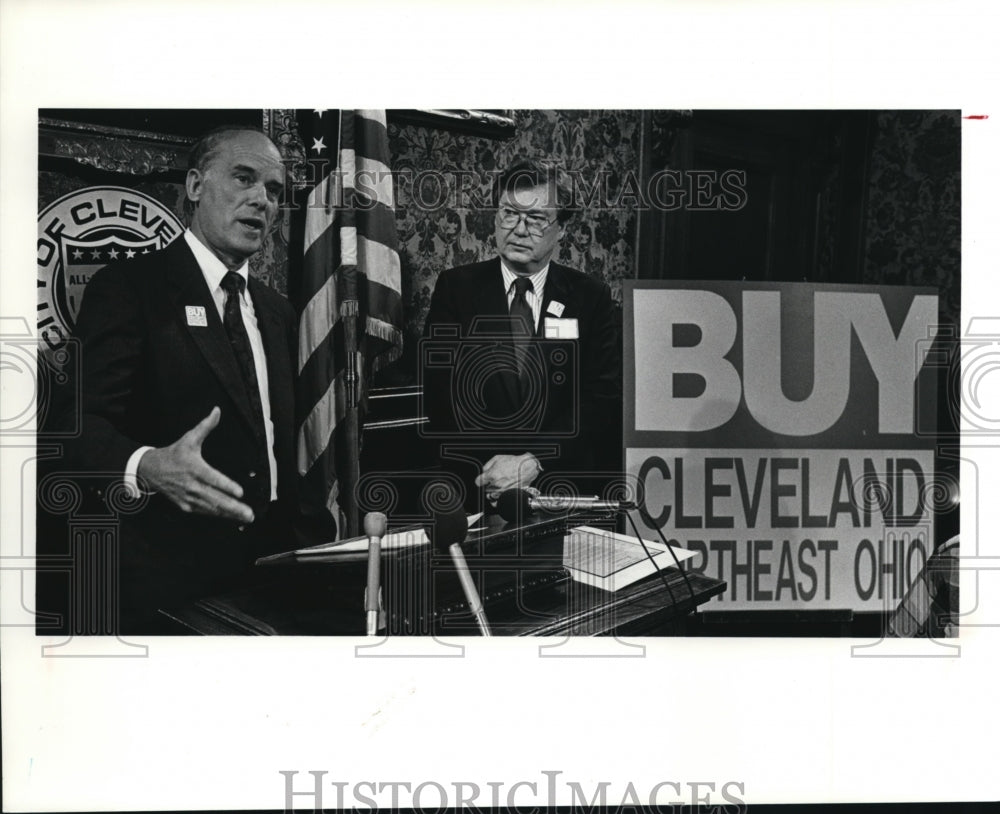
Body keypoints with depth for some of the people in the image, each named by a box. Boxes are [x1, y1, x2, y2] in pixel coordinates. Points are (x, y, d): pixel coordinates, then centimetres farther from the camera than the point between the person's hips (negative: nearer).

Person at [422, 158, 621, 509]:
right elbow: (438, 390, -1)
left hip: (566, 484, 1)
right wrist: (489, 467, -13)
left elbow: (604, 397, 1)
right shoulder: (455, 287, 6)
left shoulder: (590, 297, 7)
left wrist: (534, 462, -12)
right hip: (474, 485, 0)